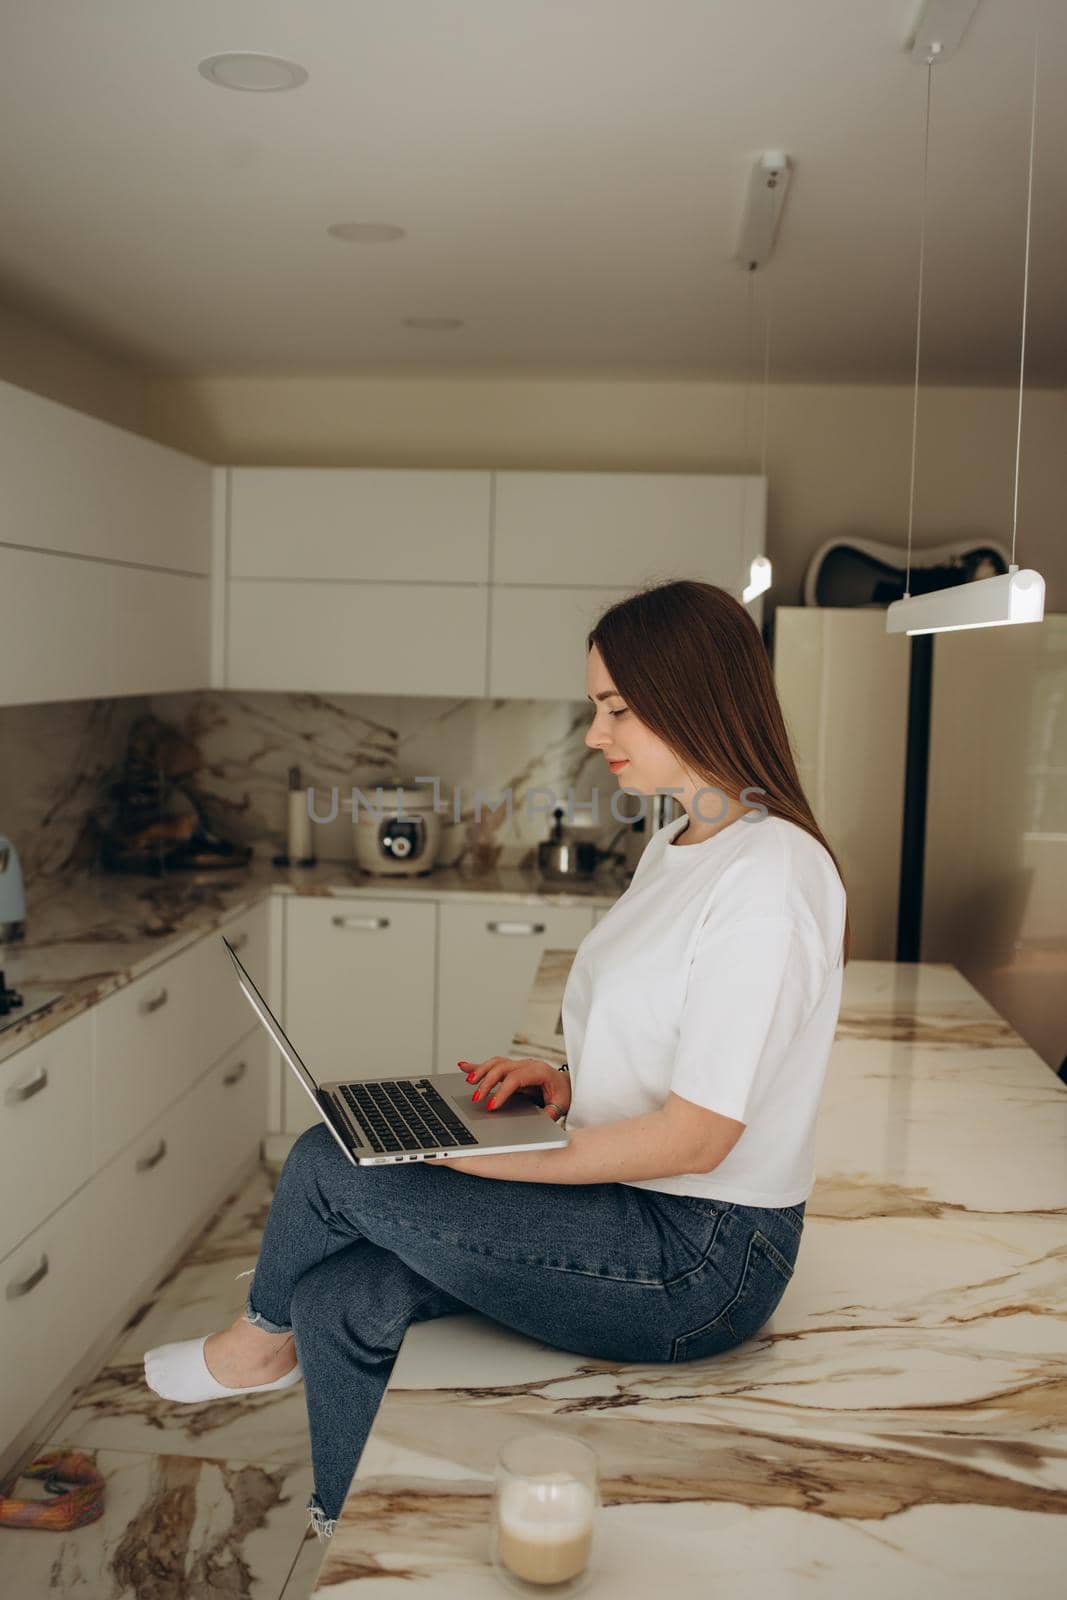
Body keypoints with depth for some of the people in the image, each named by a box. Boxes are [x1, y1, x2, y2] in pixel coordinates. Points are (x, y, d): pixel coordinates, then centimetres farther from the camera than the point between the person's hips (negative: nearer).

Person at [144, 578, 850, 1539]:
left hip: (703, 1258, -9)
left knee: (329, 1166, -10)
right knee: (345, 1299, -5)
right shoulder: (678, 847, 11)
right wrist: (571, 1082, 1)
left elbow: (697, 1136, -22)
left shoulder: (769, 875, -21)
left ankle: (267, 1333, 22)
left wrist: (492, 1161, -18)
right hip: (641, 1211, 9)